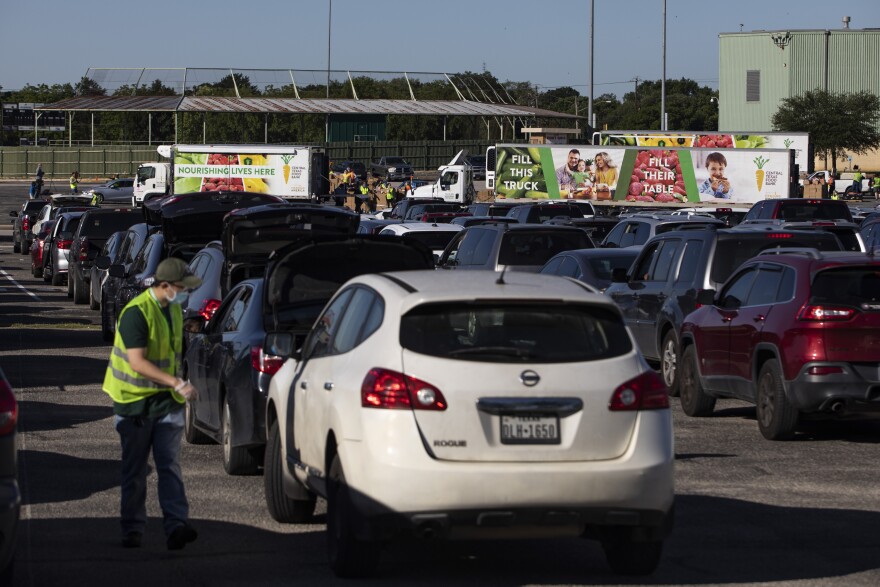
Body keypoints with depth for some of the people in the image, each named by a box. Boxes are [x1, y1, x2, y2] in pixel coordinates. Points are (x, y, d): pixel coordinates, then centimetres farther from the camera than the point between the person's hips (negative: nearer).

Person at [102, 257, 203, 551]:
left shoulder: (174, 309, 8)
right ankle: (132, 529, 14)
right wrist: (177, 383, -33)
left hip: (167, 400, 6)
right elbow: (137, 362, -27)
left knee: (170, 465, -6)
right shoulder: (136, 313, -19)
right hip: (135, 400, -6)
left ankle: (176, 526, -16)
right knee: (134, 470, 4)